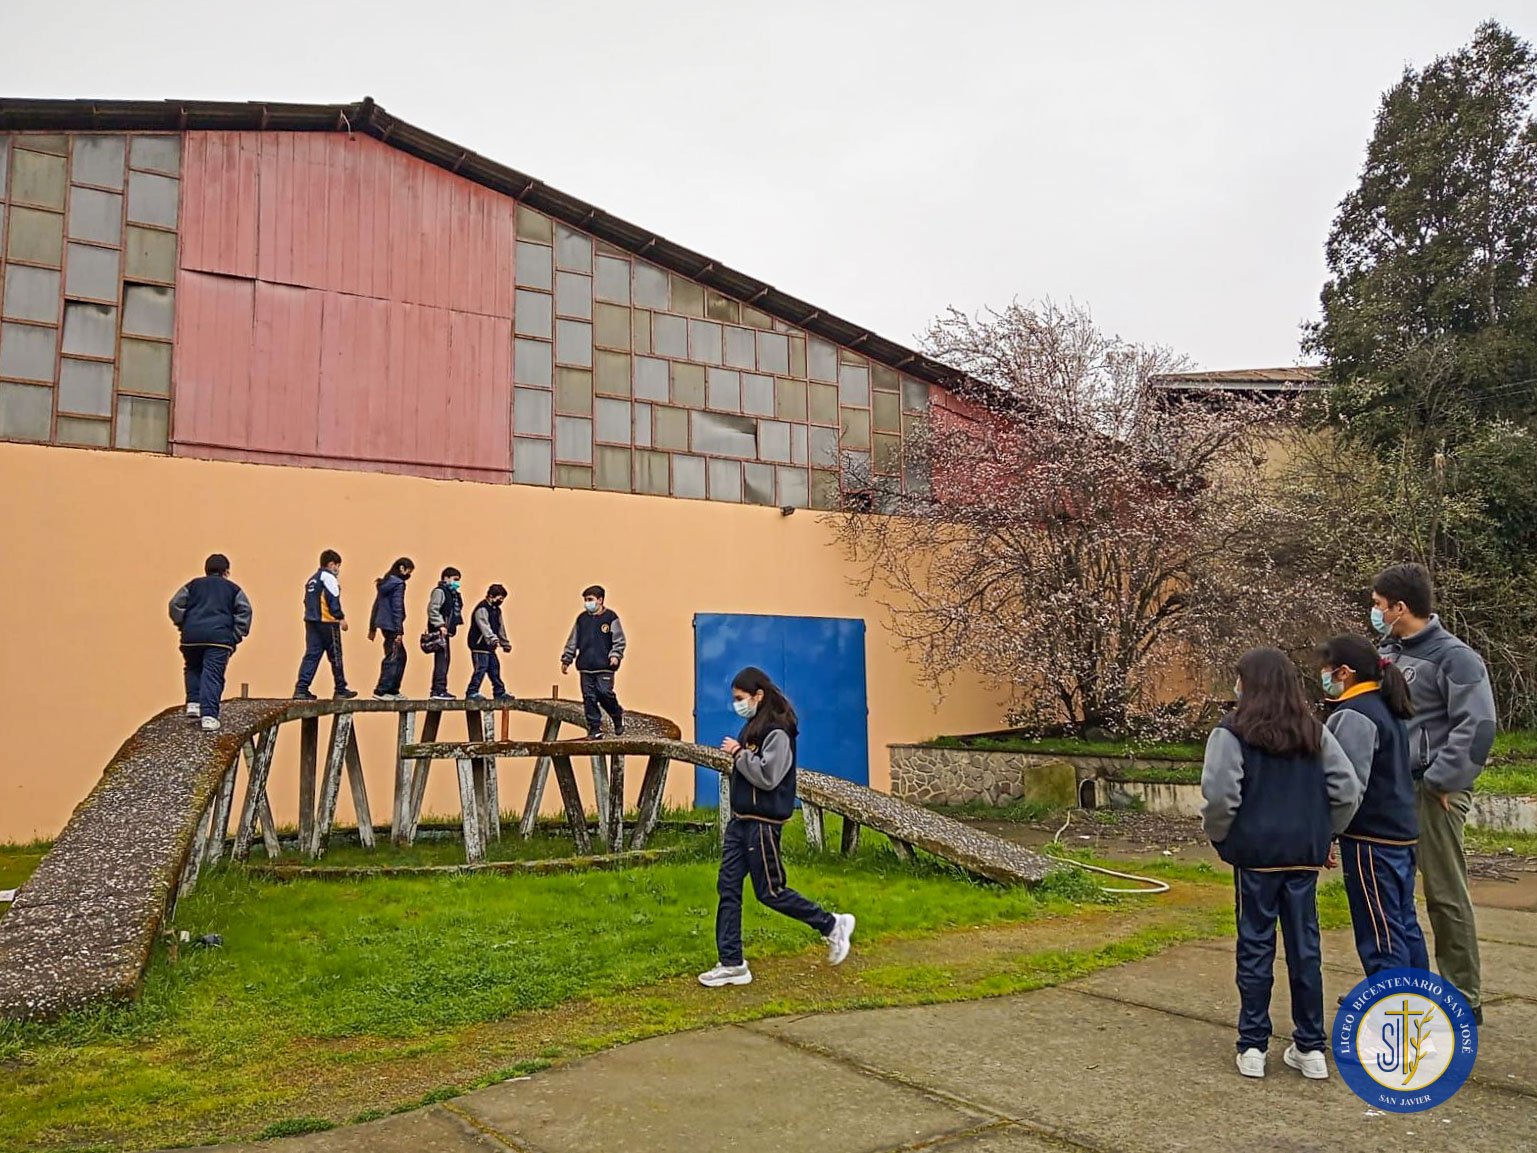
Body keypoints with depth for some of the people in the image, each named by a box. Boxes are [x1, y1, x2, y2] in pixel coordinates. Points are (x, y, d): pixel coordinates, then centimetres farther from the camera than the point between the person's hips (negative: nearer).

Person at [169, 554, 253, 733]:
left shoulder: (193, 585, 21)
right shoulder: (233, 588, 17)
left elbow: (175, 604, 9)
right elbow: (244, 611, 5)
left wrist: (182, 626, 14)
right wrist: (236, 637, 5)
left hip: (192, 635, 2)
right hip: (220, 636, -2)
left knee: (193, 669, 25)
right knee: (213, 676, -7)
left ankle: (193, 703, 11)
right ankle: (209, 716, -17)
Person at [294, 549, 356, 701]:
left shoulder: (313, 579, 19)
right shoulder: (329, 577, -7)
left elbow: (308, 600, 19)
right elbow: (333, 600, -15)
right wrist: (341, 618, -11)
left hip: (311, 621, 8)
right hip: (327, 622, -8)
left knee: (311, 655, 4)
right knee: (335, 656, 1)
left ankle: (301, 689, -5)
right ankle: (340, 690, 8)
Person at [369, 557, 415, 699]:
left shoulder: (384, 583, 15)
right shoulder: (398, 584, -11)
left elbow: (376, 605, 18)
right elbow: (397, 609, -16)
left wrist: (372, 628, 22)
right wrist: (399, 632, -16)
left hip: (383, 624, 9)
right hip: (392, 626, -9)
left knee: (400, 656, 15)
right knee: (393, 658, -5)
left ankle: (393, 690, 16)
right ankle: (380, 691, -6)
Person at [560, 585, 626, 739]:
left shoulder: (610, 617, 1)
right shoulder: (582, 618, 13)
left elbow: (619, 640, 0)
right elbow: (572, 641, 19)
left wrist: (615, 655, -14)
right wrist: (566, 659, 16)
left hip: (604, 666, -4)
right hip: (585, 666, 4)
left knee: (605, 692, -14)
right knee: (589, 697, 1)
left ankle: (618, 715, 14)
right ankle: (595, 729, 8)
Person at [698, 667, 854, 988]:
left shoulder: (778, 732, -15)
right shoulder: (753, 727, 12)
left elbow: (767, 777, -23)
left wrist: (739, 753, -17)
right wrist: (738, 757, 2)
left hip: (762, 823, -9)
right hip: (740, 820, 9)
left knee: (770, 891, 0)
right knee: (728, 889, 6)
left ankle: (832, 925, 18)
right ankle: (732, 964, 12)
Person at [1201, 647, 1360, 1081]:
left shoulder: (1232, 732, -11)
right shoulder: (1314, 732, 5)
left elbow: (1219, 795, -18)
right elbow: (1348, 789, 4)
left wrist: (1219, 835, -1)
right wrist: (1325, 834, 13)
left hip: (1255, 854, -4)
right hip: (1305, 855, 4)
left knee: (1255, 947, 6)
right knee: (1305, 947, 11)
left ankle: (1253, 1046, 11)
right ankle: (1311, 1048, 19)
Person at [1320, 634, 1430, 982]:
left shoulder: (1352, 716, -16)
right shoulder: (1386, 709, 13)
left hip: (1371, 840, -10)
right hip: (1402, 833, 10)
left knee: (1380, 934, -4)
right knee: (1404, 924, 18)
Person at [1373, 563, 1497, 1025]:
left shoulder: (1454, 657, -11)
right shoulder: (1388, 655, 13)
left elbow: (1476, 726, -18)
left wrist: (1441, 780, -18)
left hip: (1432, 794, -8)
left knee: (1446, 896, 0)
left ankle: (1464, 998, 11)